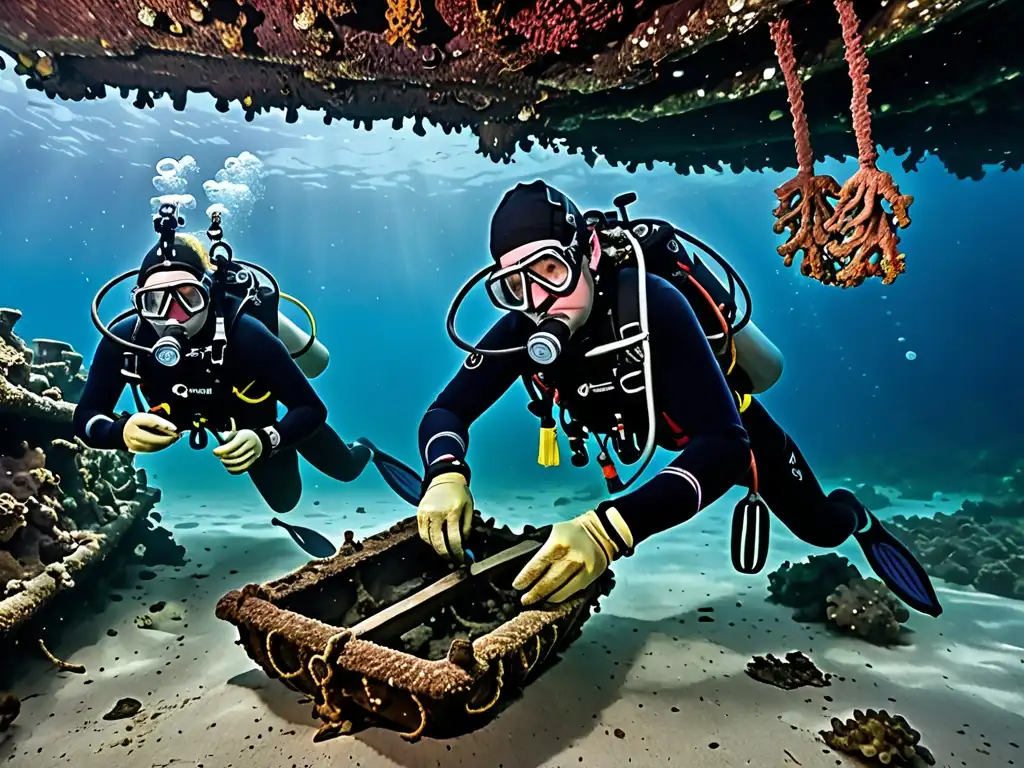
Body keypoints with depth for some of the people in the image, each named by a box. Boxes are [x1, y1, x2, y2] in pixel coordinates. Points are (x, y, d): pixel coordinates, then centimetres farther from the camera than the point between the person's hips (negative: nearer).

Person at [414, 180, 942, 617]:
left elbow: (724, 444, -49)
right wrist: (446, 477, -48)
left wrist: (608, 531, -62)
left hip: (731, 424, -4)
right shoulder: (523, 327, -28)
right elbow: (447, 410, -25)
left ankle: (856, 517, 49)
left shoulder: (652, 304, -43)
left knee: (821, 528, 13)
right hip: (658, 425, 4)